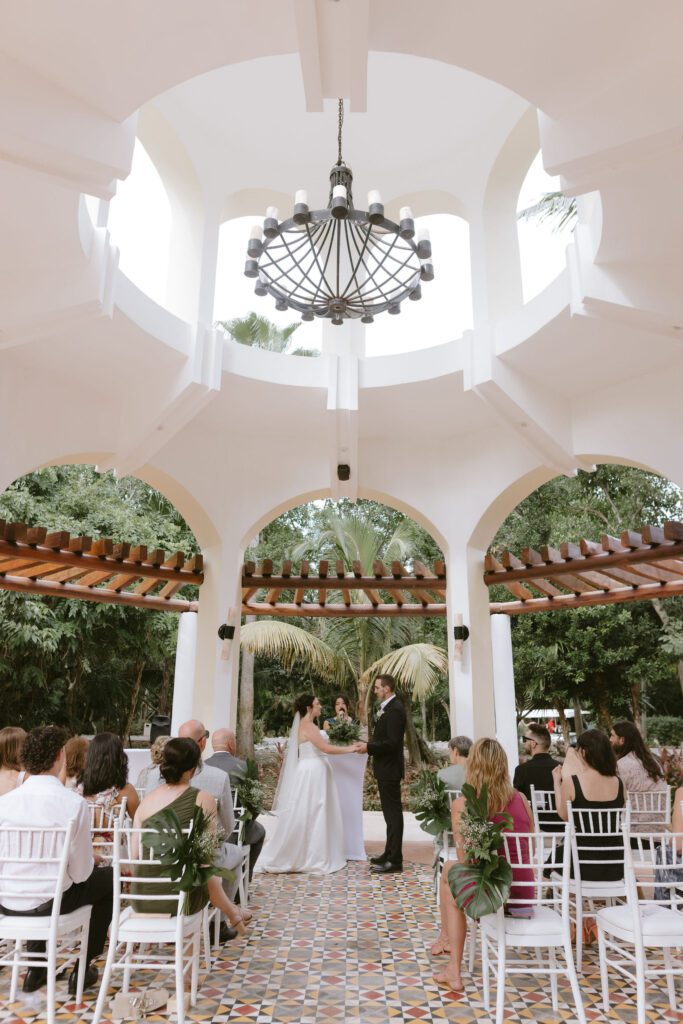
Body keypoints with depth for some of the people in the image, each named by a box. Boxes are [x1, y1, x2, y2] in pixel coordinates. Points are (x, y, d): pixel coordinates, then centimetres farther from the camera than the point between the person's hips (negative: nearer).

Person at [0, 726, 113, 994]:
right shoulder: (74, 803, -20)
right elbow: (80, 872, -13)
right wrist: (91, 864, 10)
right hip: (49, 901, -4)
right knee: (108, 879, 22)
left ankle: (36, 968, 39)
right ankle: (82, 970, 25)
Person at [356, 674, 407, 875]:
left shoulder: (394, 709, -19)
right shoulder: (388, 708, 12)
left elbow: (393, 742, -24)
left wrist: (369, 747, -19)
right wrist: (368, 745, 6)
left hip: (389, 769, -10)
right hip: (386, 768, 10)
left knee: (393, 813, -3)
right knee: (390, 812, 17)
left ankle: (394, 860, 3)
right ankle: (390, 853, 27)